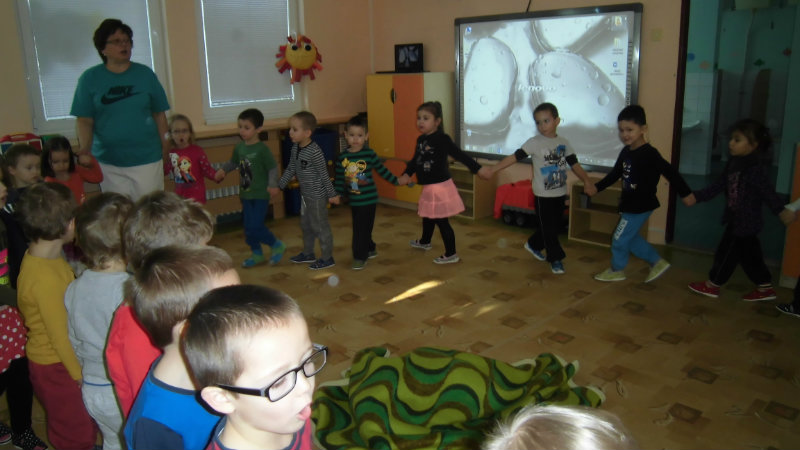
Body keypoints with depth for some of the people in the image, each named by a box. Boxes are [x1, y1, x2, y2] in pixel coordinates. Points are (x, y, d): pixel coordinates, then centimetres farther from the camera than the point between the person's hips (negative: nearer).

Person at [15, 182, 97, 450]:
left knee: (85, 426, 25)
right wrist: (78, 373, -11)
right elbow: (59, 335, -23)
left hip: (68, 357, 8)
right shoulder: (44, 279, -31)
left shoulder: (41, 254, -3)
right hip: (55, 367, -8)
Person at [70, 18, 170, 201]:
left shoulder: (145, 74, 4)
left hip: (147, 158, 0)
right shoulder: (90, 78, 2)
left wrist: (165, 144, 1)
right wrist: (85, 148, -15)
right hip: (108, 161, 0)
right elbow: (84, 120, 0)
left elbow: (159, 114, 6)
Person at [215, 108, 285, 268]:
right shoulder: (239, 147, 3)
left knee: (255, 227, -10)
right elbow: (233, 162, 19)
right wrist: (223, 170, 2)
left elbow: (273, 168, -13)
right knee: (248, 227, 12)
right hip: (245, 194, 7)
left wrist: (272, 185, -25)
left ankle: (276, 245, 13)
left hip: (260, 195, -7)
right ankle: (257, 254, 30)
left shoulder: (262, 149, -15)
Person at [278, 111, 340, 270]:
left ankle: (327, 258, 16)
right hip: (305, 194, 9)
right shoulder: (295, 148, 2)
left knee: (320, 226, 2)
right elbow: (290, 169, 12)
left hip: (318, 196, -9)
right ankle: (308, 253, 39)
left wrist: (332, 194, -13)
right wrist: (279, 186, 12)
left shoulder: (315, 152, -24)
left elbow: (324, 174, -19)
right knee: (306, 225, 22)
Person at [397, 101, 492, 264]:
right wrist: (406, 175, -1)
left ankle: (451, 254, 9)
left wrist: (478, 169, -23)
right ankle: (425, 242, 50)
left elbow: (459, 155, -20)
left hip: (440, 186, -8)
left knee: (442, 221, -2)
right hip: (428, 187, 8)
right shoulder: (420, 140, 6)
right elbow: (415, 160, 13)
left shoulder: (442, 139, -17)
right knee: (427, 217, 26)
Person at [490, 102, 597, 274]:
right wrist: (492, 170, -19)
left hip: (560, 193, 5)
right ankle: (556, 258, 15)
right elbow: (514, 157, -14)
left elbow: (574, 164, 4)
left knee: (555, 225, 16)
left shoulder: (564, 142, 2)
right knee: (548, 228, 1)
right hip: (543, 194, -5)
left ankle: (533, 245, 38)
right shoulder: (534, 143, -10)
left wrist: (586, 180, -8)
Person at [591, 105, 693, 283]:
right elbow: (614, 174, 15)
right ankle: (658, 262, 32)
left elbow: (670, 172, -22)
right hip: (629, 205, 9)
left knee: (620, 239, 4)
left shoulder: (649, 154, -23)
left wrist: (685, 193, -21)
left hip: (640, 206, -9)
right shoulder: (626, 152, 4)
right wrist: (596, 187, 12)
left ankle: (617, 270, 25)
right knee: (631, 238, 19)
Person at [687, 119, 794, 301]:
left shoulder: (755, 169, -22)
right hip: (737, 219, 8)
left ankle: (711, 285, 21)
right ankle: (765, 288, 31)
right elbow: (718, 186, 7)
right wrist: (696, 196, 2)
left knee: (726, 252, 5)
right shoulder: (733, 163, 3)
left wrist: (781, 210, -29)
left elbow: (767, 192, -23)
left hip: (746, 221, -8)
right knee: (750, 255, 18)